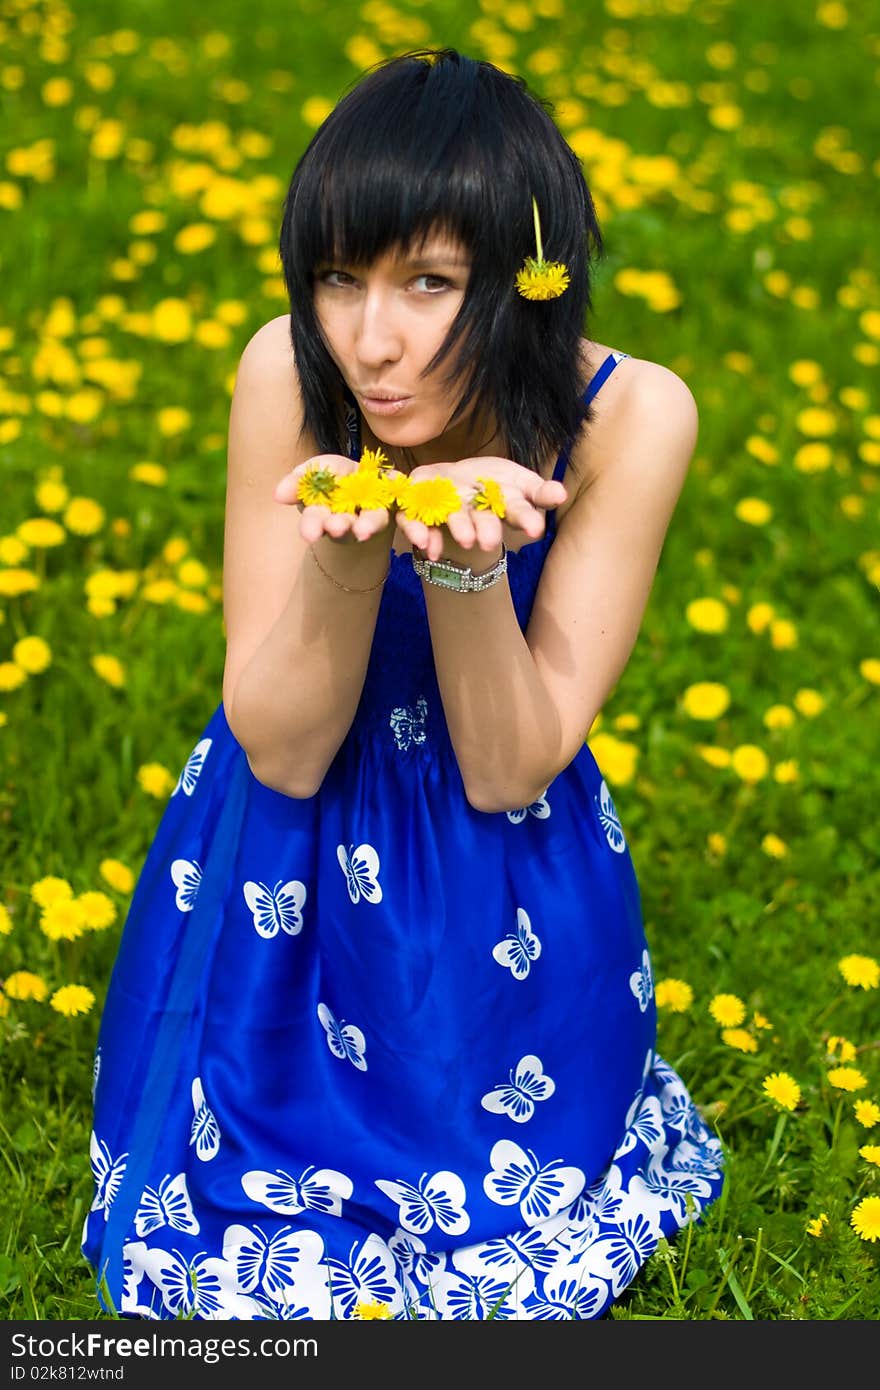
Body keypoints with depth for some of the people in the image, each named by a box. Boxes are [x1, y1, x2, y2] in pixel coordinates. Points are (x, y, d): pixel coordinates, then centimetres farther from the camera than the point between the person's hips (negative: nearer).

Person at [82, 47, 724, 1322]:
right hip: (289, 871, 0)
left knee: (485, 1262, 6)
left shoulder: (631, 415, -23)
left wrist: (466, 565, -38)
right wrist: (347, 551, -37)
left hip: (504, 903, 0)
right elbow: (280, 754, -18)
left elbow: (510, 774, -19)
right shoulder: (289, 375, -22)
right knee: (261, 1269, 2)